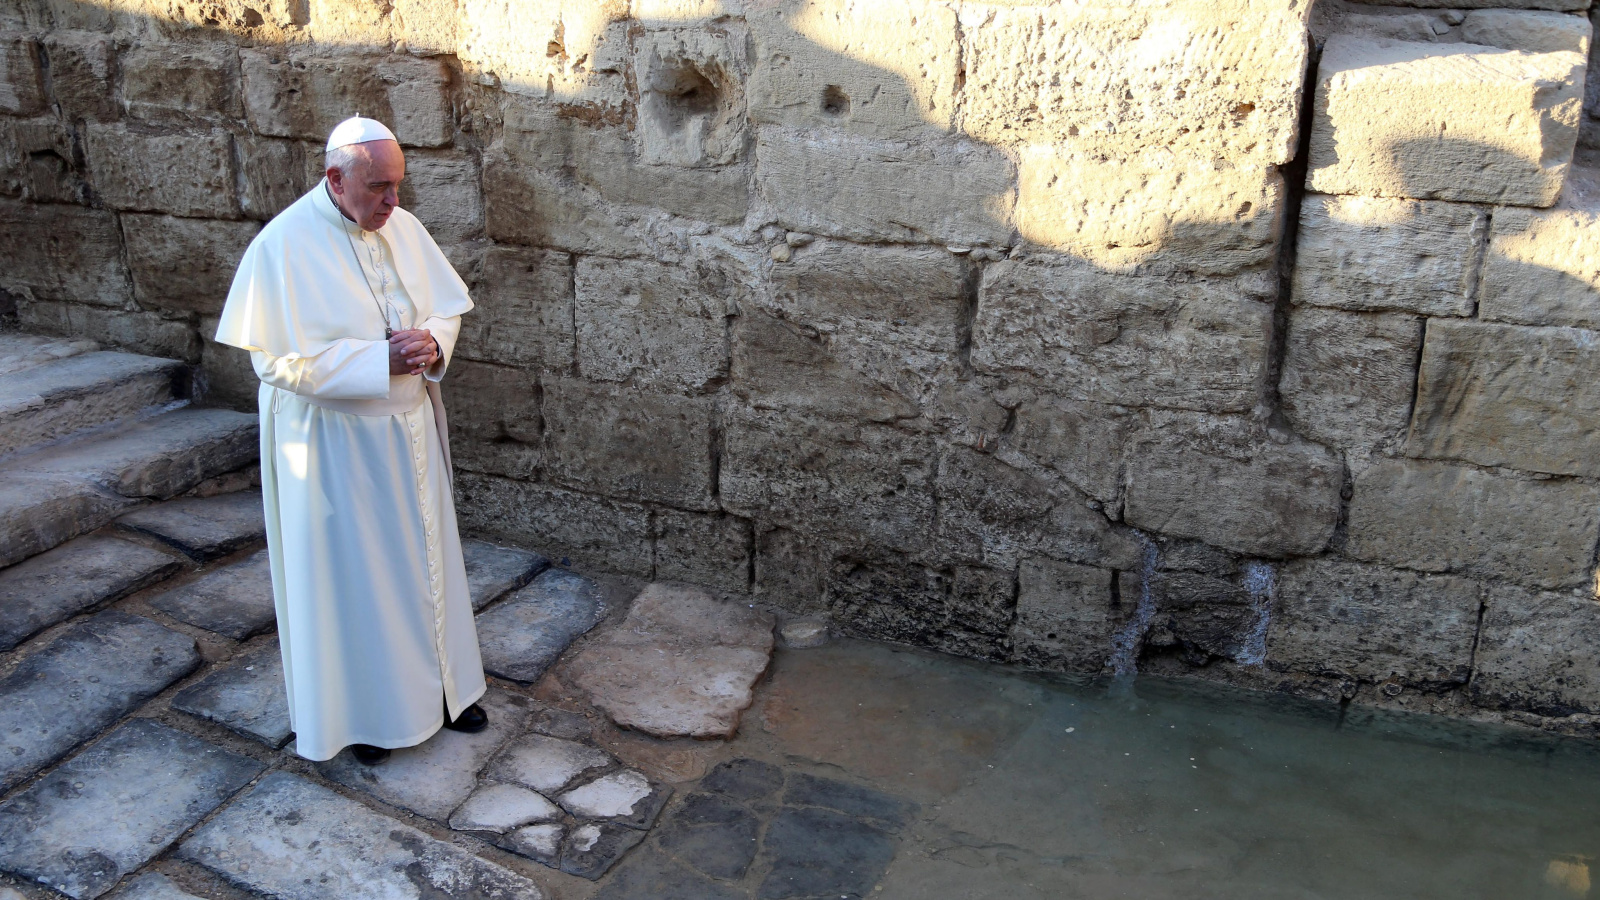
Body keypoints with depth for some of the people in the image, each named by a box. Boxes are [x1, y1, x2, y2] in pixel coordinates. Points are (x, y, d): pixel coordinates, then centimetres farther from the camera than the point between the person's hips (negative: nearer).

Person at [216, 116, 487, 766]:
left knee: (424, 555, 16)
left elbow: (447, 306, 8)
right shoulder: (285, 246, -18)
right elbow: (281, 359, -21)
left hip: (409, 428, 6)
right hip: (335, 439, -6)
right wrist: (382, 359, -26)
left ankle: (436, 683, 34)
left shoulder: (403, 228, -1)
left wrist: (433, 344, -15)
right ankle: (361, 708, 25)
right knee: (350, 571, 7)